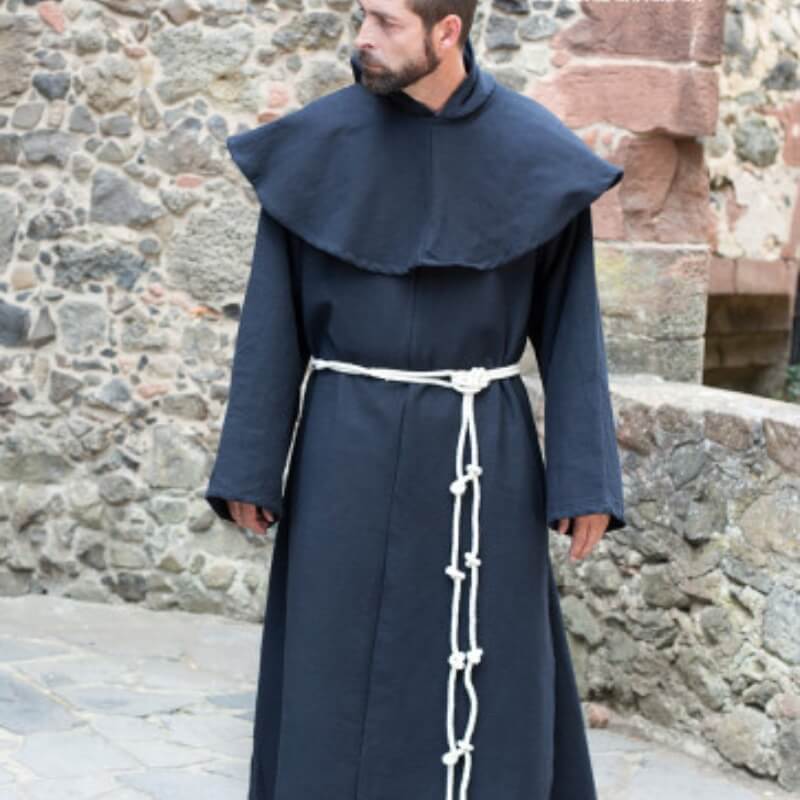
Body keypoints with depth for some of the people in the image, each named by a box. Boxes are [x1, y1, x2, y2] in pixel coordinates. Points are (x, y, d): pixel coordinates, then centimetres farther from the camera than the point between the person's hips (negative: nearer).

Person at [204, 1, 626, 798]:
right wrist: (248, 467, -2)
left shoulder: (539, 153, -3)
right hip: (351, 449, 0)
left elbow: (569, 318, 0)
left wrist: (588, 479, -5)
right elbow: (273, 313, 0)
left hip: (478, 452, 0)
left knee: (491, 684, 4)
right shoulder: (315, 144, -2)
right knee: (336, 668, 4)